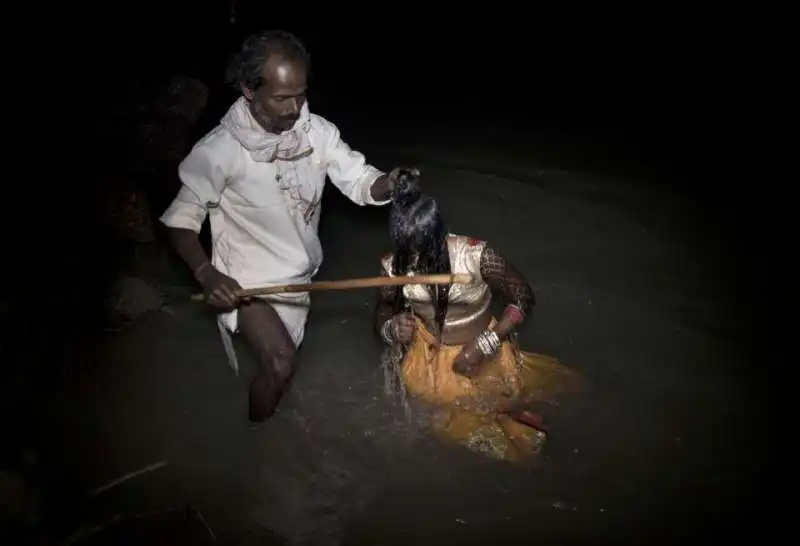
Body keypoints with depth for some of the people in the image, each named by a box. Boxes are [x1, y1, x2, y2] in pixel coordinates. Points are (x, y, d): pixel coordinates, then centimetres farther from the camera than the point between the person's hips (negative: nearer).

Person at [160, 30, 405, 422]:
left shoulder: (317, 131, -15)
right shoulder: (219, 150, -26)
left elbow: (360, 181, -14)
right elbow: (182, 218, -18)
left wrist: (391, 184, -37)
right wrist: (207, 274, -33)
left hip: (299, 270, 5)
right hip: (248, 279, -5)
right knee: (280, 363, -21)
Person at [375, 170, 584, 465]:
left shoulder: (477, 255, -27)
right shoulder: (394, 266, -17)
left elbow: (523, 298, -15)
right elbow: (383, 313, 1)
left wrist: (483, 345, -24)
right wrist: (390, 329, -25)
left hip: (480, 348, -3)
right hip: (429, 352, 3)